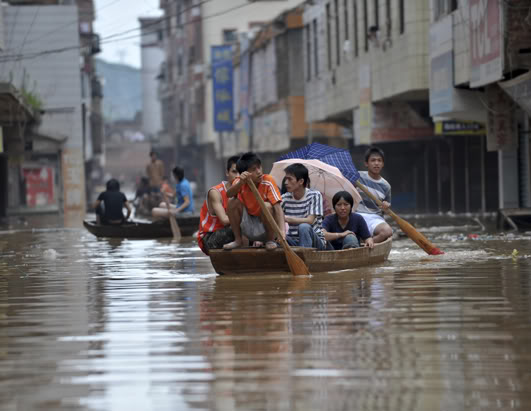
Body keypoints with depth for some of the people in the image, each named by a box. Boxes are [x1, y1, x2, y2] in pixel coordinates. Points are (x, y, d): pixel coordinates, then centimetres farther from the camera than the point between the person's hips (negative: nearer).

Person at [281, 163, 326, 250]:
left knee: (304, 227, -36)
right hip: (293, 241, 2)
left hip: (315, 241, -2)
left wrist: (286, 218, -29)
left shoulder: (314, 195, -8)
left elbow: (310, 221, -19)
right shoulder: (284, 198, 4)